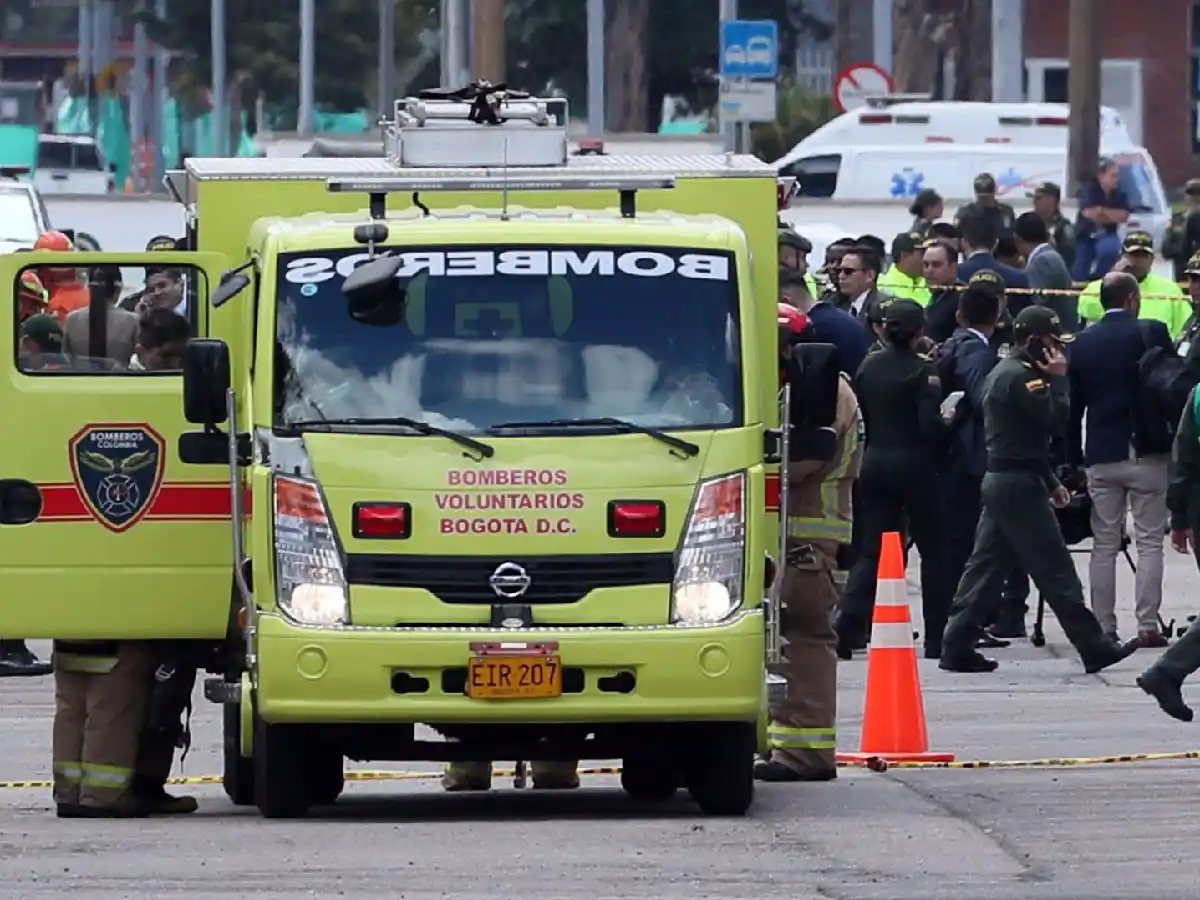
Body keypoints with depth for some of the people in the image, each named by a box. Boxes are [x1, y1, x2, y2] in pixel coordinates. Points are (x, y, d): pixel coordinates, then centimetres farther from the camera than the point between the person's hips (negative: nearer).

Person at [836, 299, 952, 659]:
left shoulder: (869, 367, 4)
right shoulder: (922, 371, -12)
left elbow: (861, 416, 10)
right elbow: (930, 426, -17)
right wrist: (949, 422, 2)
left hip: (875, 464, 4)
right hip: (914, 466, -4)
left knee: (873, 549, 7)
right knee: (933, 549, 8)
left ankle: (846, 626, -12)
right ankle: (937, 639, 8)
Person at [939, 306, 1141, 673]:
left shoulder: (1003, 373, 18)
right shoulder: (1021, 377, -15)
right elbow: (1055, 420, -21)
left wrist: (1050, 481, 20)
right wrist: (1059, 378, -11)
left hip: (999, 479, 10)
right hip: (1019, 485, -10)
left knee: (985, 566, 8)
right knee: (1055, 569, -5)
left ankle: (957, 648, 5)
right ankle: (1094, 647, -2)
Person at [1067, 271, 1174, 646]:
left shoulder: (1083, 342, 4)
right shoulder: (1151, 333, -6)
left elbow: (1073, 403, 6)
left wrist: (1075, 456, 11)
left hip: (1101, 456, 3)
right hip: (1147, 454, -3)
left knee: (1104, 545, 7)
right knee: (1150, 542, 1)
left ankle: (1103, 628, 5)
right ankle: (1148, 625, -4)